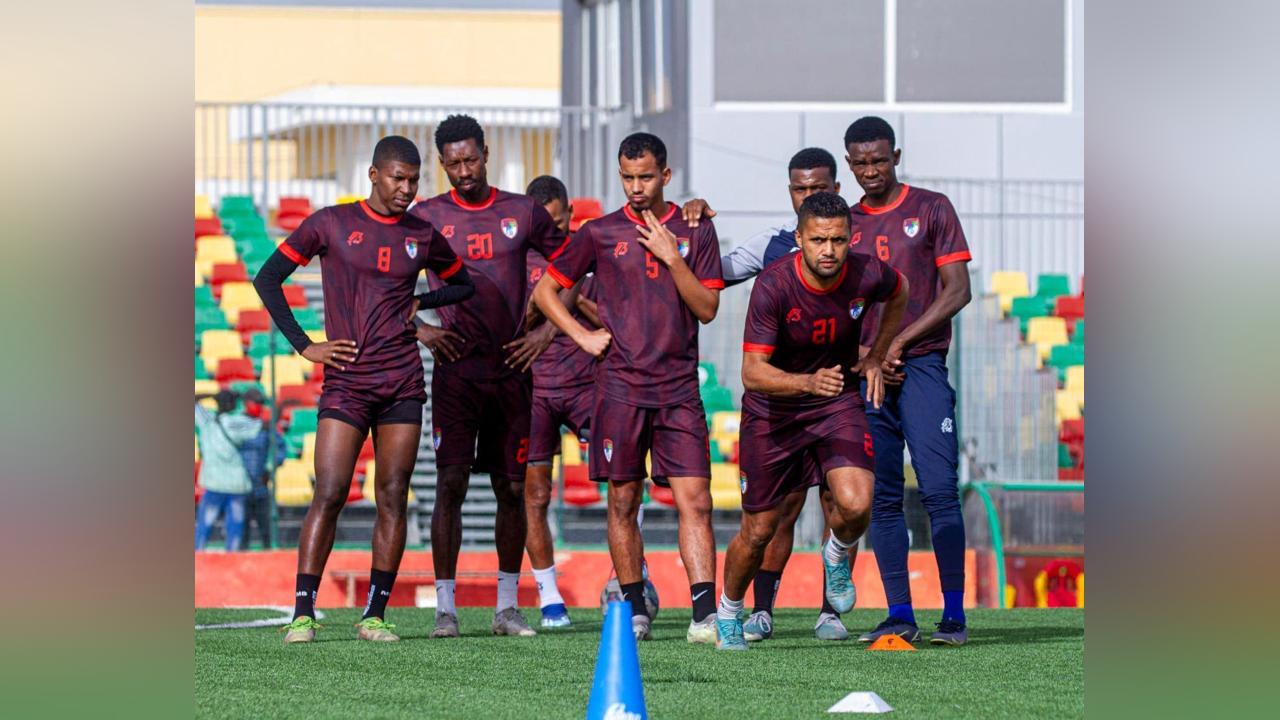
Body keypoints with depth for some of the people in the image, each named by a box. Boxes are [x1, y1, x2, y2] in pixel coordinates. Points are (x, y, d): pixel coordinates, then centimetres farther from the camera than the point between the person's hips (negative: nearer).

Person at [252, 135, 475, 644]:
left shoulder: (423, 236, 9)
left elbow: (463, 284, 26)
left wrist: (421, 302, 6)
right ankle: (303, 612, -8)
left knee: (393, 497, 0)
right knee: (329, 494, -10)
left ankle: (375, 614, 5)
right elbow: (267, 280, 4)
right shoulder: (331, 225, 1)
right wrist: (304, 345, -2)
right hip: (346, 383, -3)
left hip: (403, 384, 3)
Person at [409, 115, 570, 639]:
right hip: (455, 367, -2)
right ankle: (445, 606, -5)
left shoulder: (525, 214, 7)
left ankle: (507, 606, 14)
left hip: (511, 366, 2)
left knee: (512, 487, 5)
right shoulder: (427, 217, 2)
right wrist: (419, 330, -2)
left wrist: (548, 331, 5)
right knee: (450, 483, -8)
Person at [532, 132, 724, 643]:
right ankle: (635, 611, 14)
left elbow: (707, 308, 1)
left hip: (679, 389, 0)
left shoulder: (695, 232, 7)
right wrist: (582, 336, 2)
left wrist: (671, 258, -10)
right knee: (623, 502, 3)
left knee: (694, 500, -9)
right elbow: (544, 290, 13)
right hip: (620, 386, 0)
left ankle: (704, 615, -13)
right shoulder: (601, 233, 6)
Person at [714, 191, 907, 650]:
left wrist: (876, 358, 7)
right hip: (772, 410, -2)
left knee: (856, 505, -23)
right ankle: (728, 611, 34)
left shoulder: (868, 276, -18)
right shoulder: (773, 286, -27)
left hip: (838, 403, 2)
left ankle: (837, 556, 14)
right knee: (758, 533, 5)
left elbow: (898, 295, 10)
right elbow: (752, 372, -30)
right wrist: (808, 382, -46)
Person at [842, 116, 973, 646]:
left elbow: (957, 292, -1)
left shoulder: (931, 209, 5)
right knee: (882, 499, 2)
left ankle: (953, 615, -9)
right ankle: (899, 616, 4)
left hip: (921, 368, -4)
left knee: (939, 491, -11)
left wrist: (897, 344, -8)